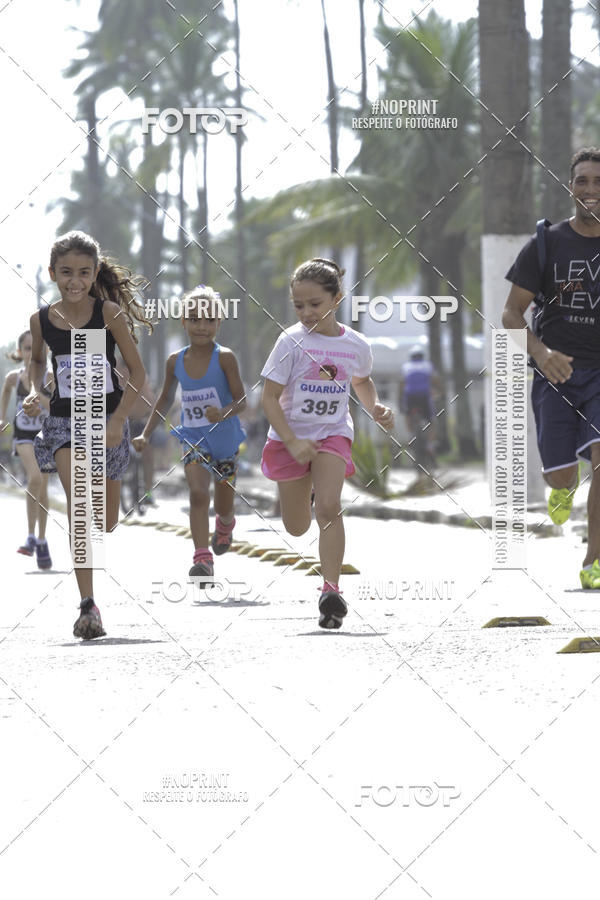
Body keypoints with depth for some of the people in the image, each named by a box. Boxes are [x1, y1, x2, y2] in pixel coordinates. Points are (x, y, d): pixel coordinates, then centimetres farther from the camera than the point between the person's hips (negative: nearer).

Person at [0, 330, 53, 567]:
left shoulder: (49, 378, -8)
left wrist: (35, 391, -24)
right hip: (23, 434, -1)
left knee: (42, 489, 7)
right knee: (35, 477, -24)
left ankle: (41, 540, 21)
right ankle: (31, 536, -18)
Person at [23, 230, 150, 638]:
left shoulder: (109, 313, -10)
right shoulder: (42, 320, -2)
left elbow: (138, 373, -6)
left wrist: (118, 421, -16)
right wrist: (35, 390, -1)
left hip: (108, 421, 0)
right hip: (64, 422, 0)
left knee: (106, 521, 12)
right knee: (78, 504, -19)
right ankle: (88, 605, -21)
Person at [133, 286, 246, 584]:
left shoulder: (224, 358, -13)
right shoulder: (176, 361, -2)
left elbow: (241, 400, -13)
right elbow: (166, 400, 13)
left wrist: (223, 413, -34)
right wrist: (146, 434, 9)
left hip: (224, 438, -1)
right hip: (193, 438, 1)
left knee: (223, 507, 13)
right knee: (198, 493, -22)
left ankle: (225, 525, 51)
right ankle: (202, 559, -25)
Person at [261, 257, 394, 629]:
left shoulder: (356, 345, -3)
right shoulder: (291, 341, -13)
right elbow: (270, 397, -12)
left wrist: (375, 408, 2)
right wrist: (292, 443, -21)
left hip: (333, 434, 0)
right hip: (291, 437, 0)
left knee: (329, 507, -23)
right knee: (297, 528, 11)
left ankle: (332, 589, -22)